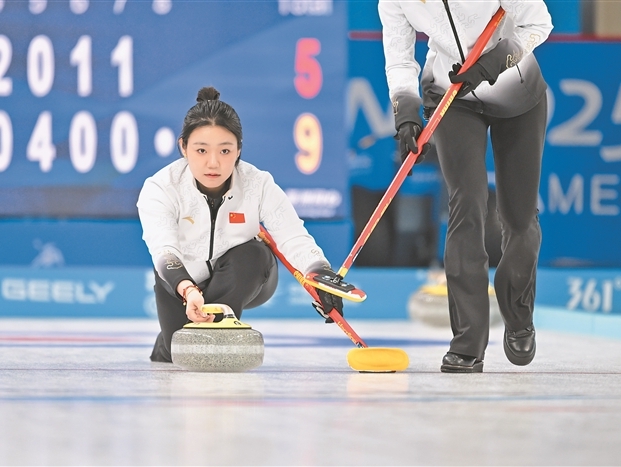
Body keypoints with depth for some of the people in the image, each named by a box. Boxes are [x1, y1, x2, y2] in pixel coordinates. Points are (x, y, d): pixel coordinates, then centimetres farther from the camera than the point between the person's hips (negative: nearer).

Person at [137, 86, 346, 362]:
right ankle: (168, 344, 19)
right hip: (183, 280, 0)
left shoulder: (260, 185, -24)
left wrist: (321, 275, -57)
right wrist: (188, 291, -64)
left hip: (244, 281, 0)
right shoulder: (159, 189, -28)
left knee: (251, 254, -32)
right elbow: (163, 249, -43)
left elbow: (294, 238, -35)